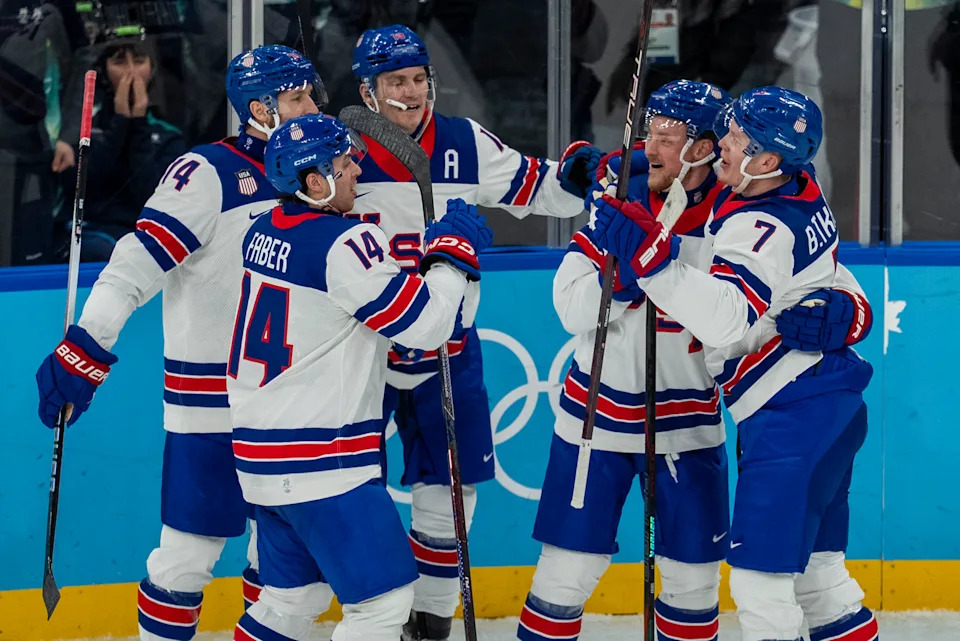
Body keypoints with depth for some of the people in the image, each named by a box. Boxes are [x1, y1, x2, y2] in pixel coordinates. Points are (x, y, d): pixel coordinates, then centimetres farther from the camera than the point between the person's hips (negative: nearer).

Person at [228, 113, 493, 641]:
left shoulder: (264, 232, 7)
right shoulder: (343, 245, -19)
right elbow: (426, 323, -16)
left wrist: (425, 252, 13)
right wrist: (455, 251, -1)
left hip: (260, 453, 9)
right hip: (319, 460, -9)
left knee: (295, 596, 21)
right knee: (384, 598, -3)